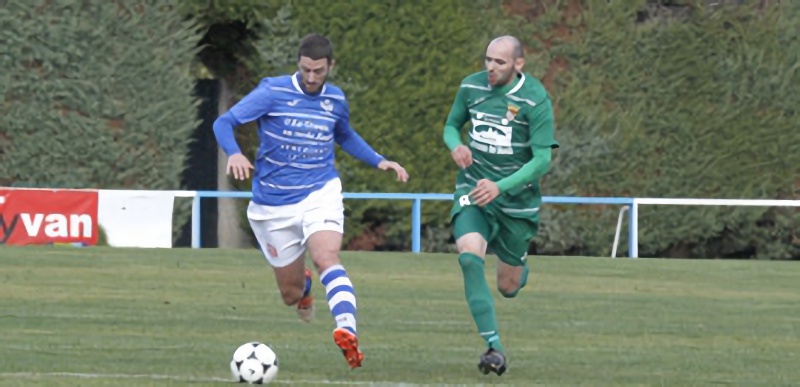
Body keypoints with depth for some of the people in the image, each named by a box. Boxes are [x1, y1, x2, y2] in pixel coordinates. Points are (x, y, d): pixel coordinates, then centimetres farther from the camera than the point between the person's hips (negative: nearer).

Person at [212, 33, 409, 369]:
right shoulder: (272, 92, -8)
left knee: (326, 257, -31)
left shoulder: (336, 100, 4)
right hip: (273, 203, 0)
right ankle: (303, 285, 48)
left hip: (320, 193, 0)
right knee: (291, 295, 8)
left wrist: (379, 161, 14)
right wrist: (234, 154, -32)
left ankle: (348, 332, -49)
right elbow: (224, 123, -11)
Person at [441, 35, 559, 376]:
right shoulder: (471, 86, -3)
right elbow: (452, 125, 14)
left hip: (516, 198, -2)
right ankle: (494, 347, -26)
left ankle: (520, 266, 51)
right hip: (473, 192, 2)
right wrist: (455, 146, -11)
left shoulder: (536, 100, -16)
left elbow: (542, 160, -18)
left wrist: (500, 187, -30)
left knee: (508, 287, 9)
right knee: (469, 256, -28)